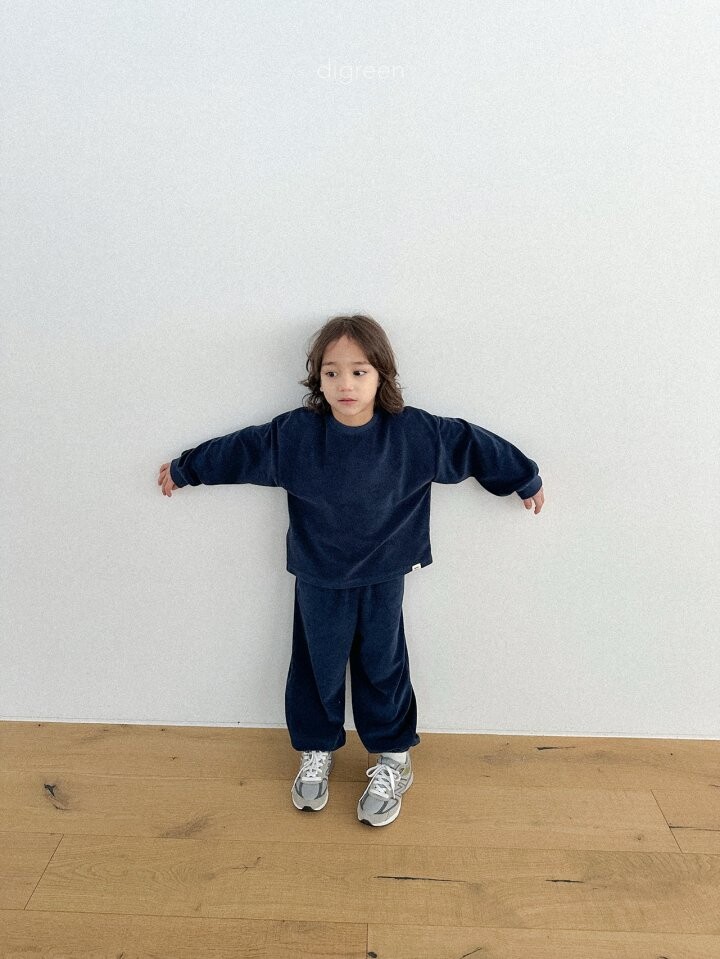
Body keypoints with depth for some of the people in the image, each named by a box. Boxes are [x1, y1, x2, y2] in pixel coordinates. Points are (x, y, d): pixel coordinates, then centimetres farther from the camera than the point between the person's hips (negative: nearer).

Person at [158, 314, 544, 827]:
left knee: (382, 668, 13)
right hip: (318, 580, 1)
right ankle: (316, 753, 40)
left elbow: (473, 445, -3)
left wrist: (526, 479, 8)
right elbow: (237, 451, -1)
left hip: (382, 579, 0)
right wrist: (182, 470, 12)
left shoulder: (415, 432, -15)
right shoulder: (293, 434, -14)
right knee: (316, 668, 15)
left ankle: (393, 761, 34)